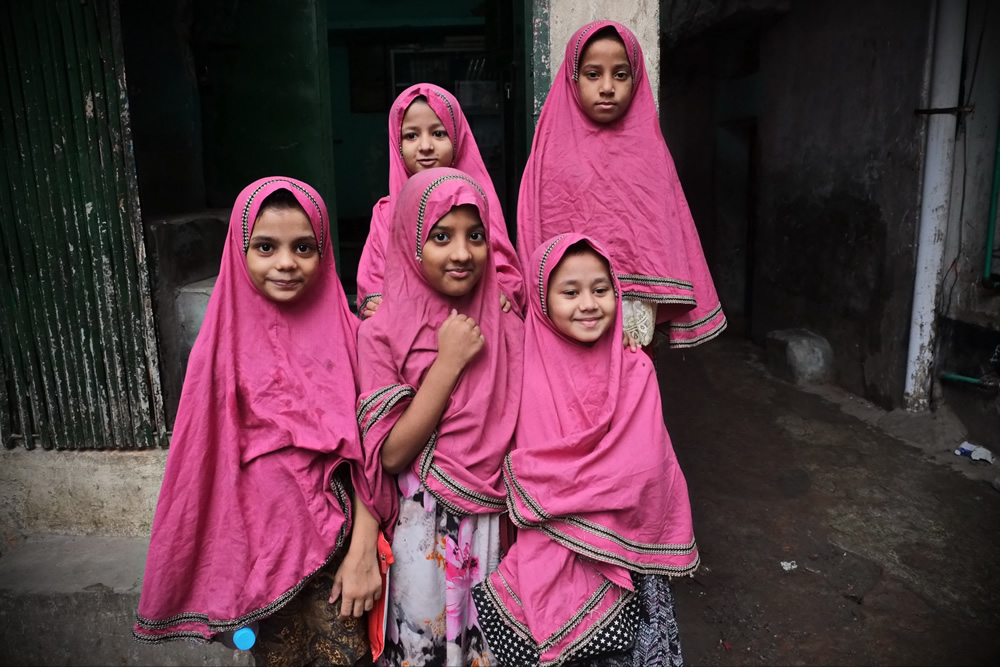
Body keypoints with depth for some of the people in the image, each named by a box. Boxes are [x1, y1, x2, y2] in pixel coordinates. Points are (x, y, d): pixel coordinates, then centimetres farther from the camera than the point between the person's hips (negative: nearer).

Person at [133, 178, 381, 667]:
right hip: (259, 548, 1)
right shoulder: (225, 344, -6)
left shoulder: (343, 333, -8)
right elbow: (209, 461, 1)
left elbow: (368, 451, -7)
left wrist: (363, 551, -11)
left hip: (334, 542, 0)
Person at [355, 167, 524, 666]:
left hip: (497, 527, 3)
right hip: (424, 535, -2)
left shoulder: (506, 327, -3)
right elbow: (390, 454, -16)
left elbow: (521, 435, 4)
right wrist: (448, 362, -20)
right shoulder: (383, 333, -11)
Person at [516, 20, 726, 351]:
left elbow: (668, 235, 1)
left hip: (637, 310, 1)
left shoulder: (649, 150, 3)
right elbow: (537, 232, -1)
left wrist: (660, 310, -4)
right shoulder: (555, 151, -1)